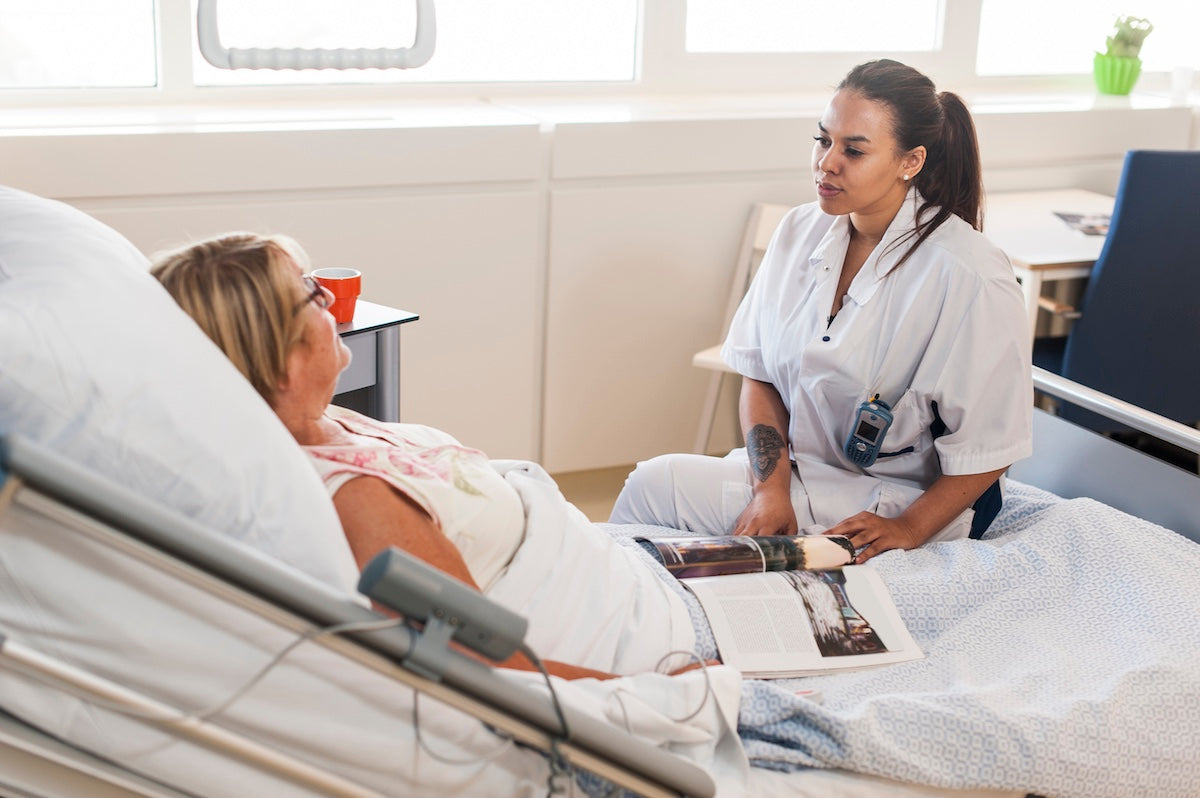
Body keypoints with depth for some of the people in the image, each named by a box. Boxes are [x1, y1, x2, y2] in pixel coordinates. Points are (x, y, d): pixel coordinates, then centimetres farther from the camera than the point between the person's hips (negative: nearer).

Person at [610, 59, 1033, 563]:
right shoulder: (800, 232, 2)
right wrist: (771, 489, -10)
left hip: (901, 498, -6)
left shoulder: (969, 276, -17)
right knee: (653, 481, -20)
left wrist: (908, 530, -19)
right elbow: (760, 375, 4)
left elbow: (988, 446, -12)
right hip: (795, 468, 6)